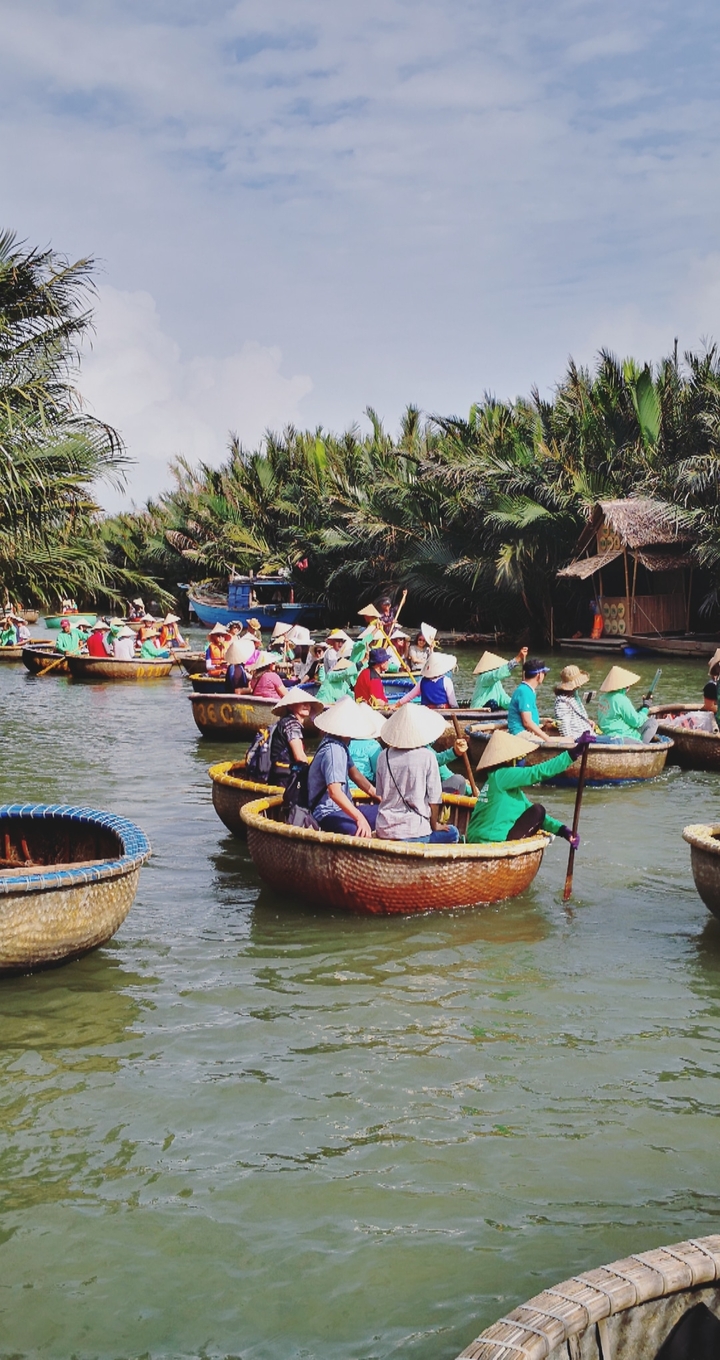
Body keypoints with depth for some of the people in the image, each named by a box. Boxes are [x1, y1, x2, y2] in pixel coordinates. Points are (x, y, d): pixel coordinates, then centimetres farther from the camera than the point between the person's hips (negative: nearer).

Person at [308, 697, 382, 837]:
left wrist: (376, 794, 22)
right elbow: (335, 792, -34)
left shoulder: (341, 744, 10)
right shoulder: (333, 750, -22)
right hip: (328, 814, -11)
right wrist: (359, 818, -40)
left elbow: (353, 772, 23)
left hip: (340, 808, 11)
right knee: (363, 835, -37)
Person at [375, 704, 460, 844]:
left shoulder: (384, 756, 2)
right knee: (453, 833, 24)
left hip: (383, 831, 5)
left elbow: (380, 794, 11)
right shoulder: (427, 757, -10)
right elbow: (434, 798, -5)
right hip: (413, 832, -5)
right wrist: (434, 825, 11)